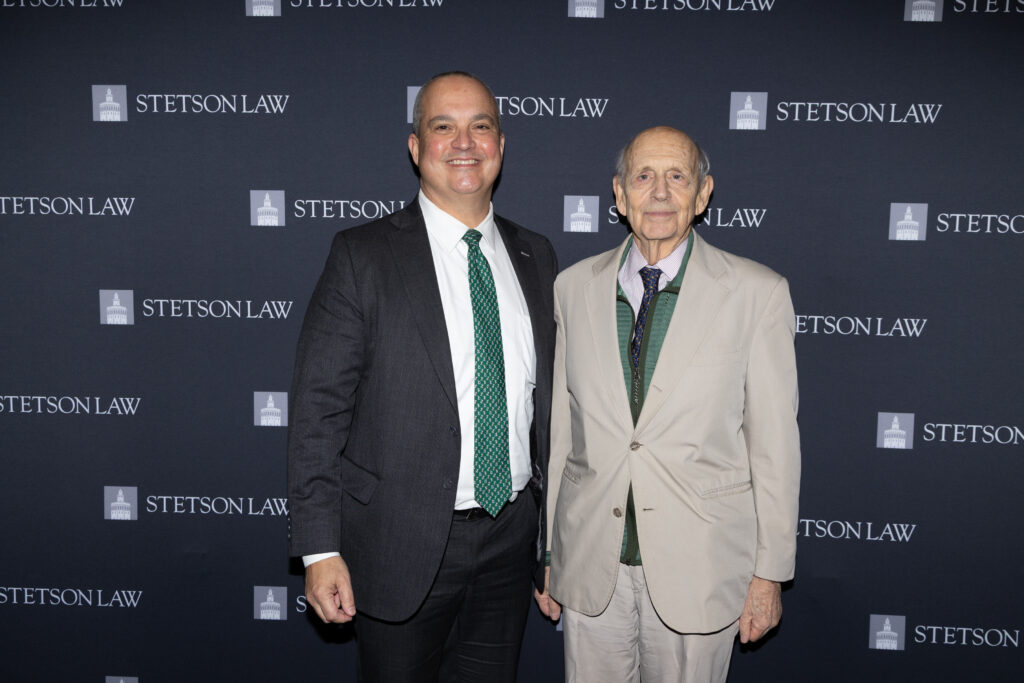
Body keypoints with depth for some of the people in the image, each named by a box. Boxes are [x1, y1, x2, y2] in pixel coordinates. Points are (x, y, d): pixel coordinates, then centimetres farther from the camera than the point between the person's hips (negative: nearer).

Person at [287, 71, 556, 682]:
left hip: (511, 536, 4)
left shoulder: (536, 257, 6)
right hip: (402, 542, -4)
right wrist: (321, 548, -13)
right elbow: (319, 408, -10)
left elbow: (550, 397, 10)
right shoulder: (363, 255, -8)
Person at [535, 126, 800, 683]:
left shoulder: (757, 293, -6)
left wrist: (770, 573, -4)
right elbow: (560, 424, 6)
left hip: (698, 568, -2)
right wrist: (545, 553, 8)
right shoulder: (575, 287, 3)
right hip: (590, 565, 2)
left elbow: (774, 440, -4)